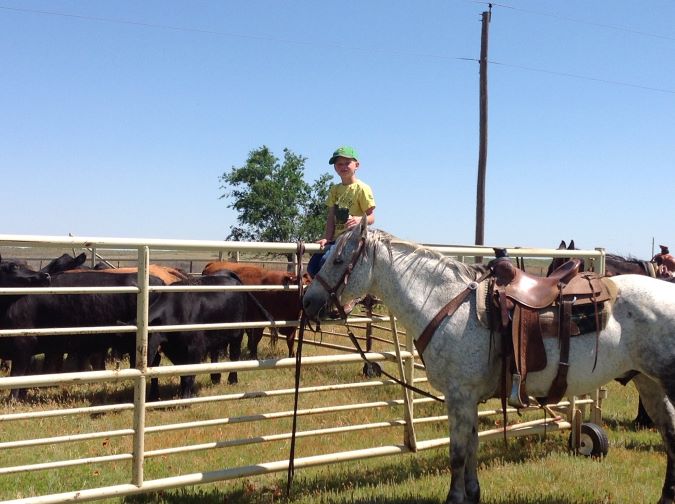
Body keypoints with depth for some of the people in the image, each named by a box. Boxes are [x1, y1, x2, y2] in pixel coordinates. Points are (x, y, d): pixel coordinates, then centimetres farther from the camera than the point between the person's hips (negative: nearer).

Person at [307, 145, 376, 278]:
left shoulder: (362, 188, -6)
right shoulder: (334, 190, 13)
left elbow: (371, 217, -9)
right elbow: (331, 217, 8)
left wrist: (360, 219, -31)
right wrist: (327, 238, -6)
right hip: (336, 238, 7)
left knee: (327, 260, -26)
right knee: (312, 266, -5)